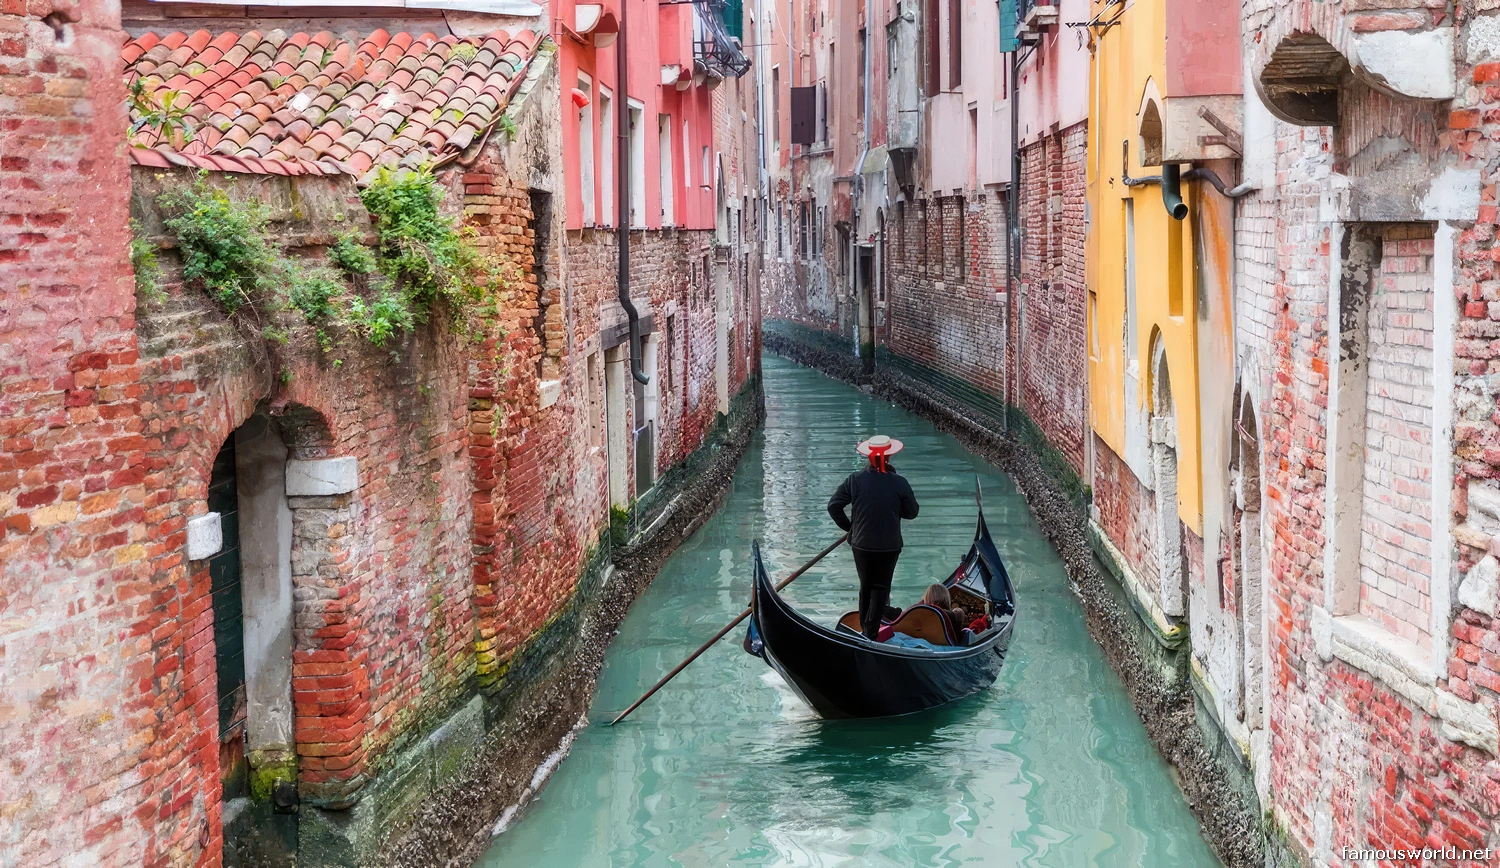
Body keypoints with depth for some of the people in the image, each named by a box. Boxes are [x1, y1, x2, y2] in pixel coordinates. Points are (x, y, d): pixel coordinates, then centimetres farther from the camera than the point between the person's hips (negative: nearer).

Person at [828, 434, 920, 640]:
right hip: (889, 546, -2)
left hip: (861, 544, 2)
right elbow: (911, 513, -3)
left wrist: (848, 526, 5)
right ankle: (872, 629, 2)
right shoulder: (899, 483, -13)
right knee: (881, 587, 8)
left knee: (865, 586, 17)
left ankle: (864, 626, 23)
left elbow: (833, 505, -7)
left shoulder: (855, 480, -10)